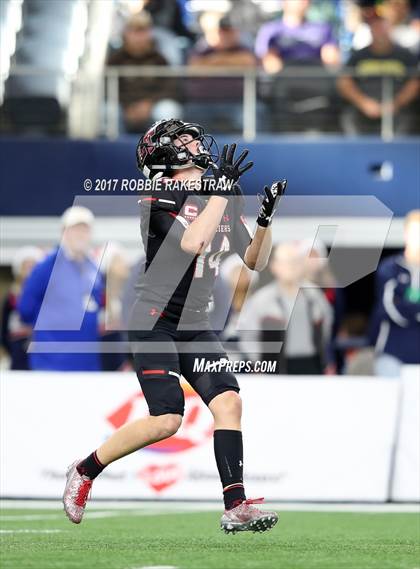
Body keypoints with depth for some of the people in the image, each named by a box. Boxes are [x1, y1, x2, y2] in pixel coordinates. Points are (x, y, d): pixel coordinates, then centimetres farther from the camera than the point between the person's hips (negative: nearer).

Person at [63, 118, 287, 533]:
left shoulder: (222, 200, 11)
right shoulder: (159, 198, -11)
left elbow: (254, 262, 13)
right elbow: (192, 242, -27)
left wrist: (266, 217, -2)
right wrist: (222, 189, -25)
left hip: (195, 326, 7)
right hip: (154, 323, -7)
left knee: (228, 401, -12)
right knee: (167, 420, -16)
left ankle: (235, 507, -14)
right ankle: (85, 470, 5)